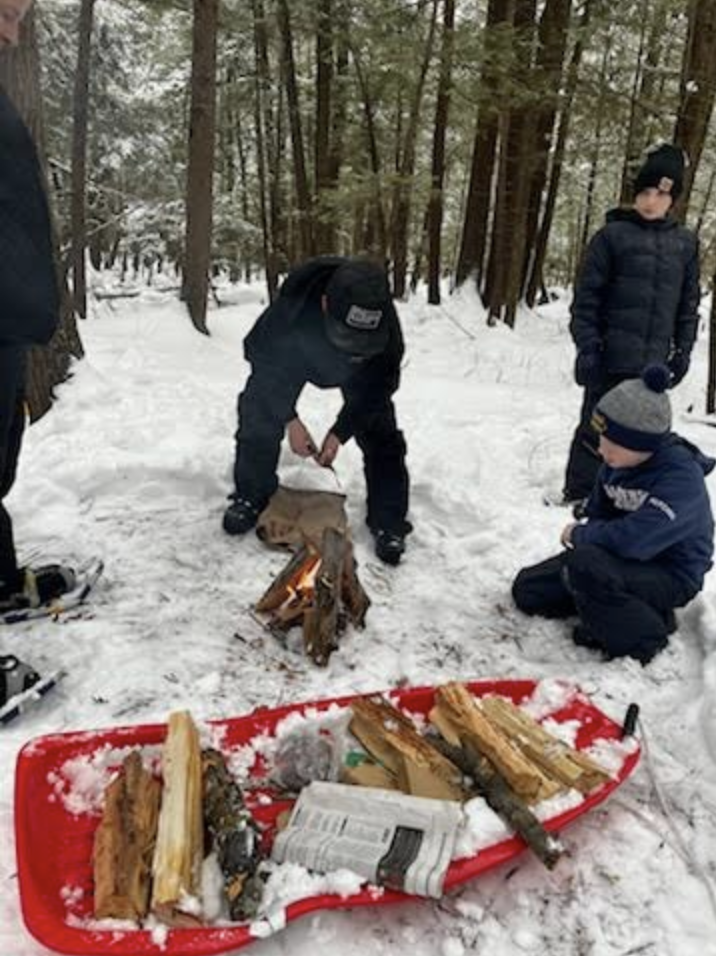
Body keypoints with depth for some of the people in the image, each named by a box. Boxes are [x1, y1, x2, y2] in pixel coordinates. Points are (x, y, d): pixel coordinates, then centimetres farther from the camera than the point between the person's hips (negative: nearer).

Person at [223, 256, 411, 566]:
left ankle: (388, 522, 2)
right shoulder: (295, 302, -45)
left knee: (381, 433, -10)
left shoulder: (385, 323, -41)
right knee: (259, 413, -10)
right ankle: (251, 497, 11)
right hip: (289, 353, 0)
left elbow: (378, 386, -23)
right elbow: (263, 355, -26)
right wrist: (289, 419, -28)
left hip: (362, 370, 0)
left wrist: (340, 432, -28)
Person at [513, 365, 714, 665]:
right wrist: (585, 535, -10)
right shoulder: (618, 462, -5)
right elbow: (597, 514, 11)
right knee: (528, 590, 5)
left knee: (585, 566, -36)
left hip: (670, 576, -9)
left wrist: (578, 534, -21)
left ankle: (642, 639, -12)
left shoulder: (682, 479, -29)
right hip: (627, 558, 9)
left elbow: (632, 540, -38)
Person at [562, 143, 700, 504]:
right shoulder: (612, 236, -2)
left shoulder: (686, 243, 10)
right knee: (596, 430, 1)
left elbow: (688, 303, 15)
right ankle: (578, 495, 14)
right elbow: (586, 296, -5)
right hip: (611, 357, -4)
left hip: (654, 362, 4)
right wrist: (586, 346, -12)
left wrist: (683, 351, 10)